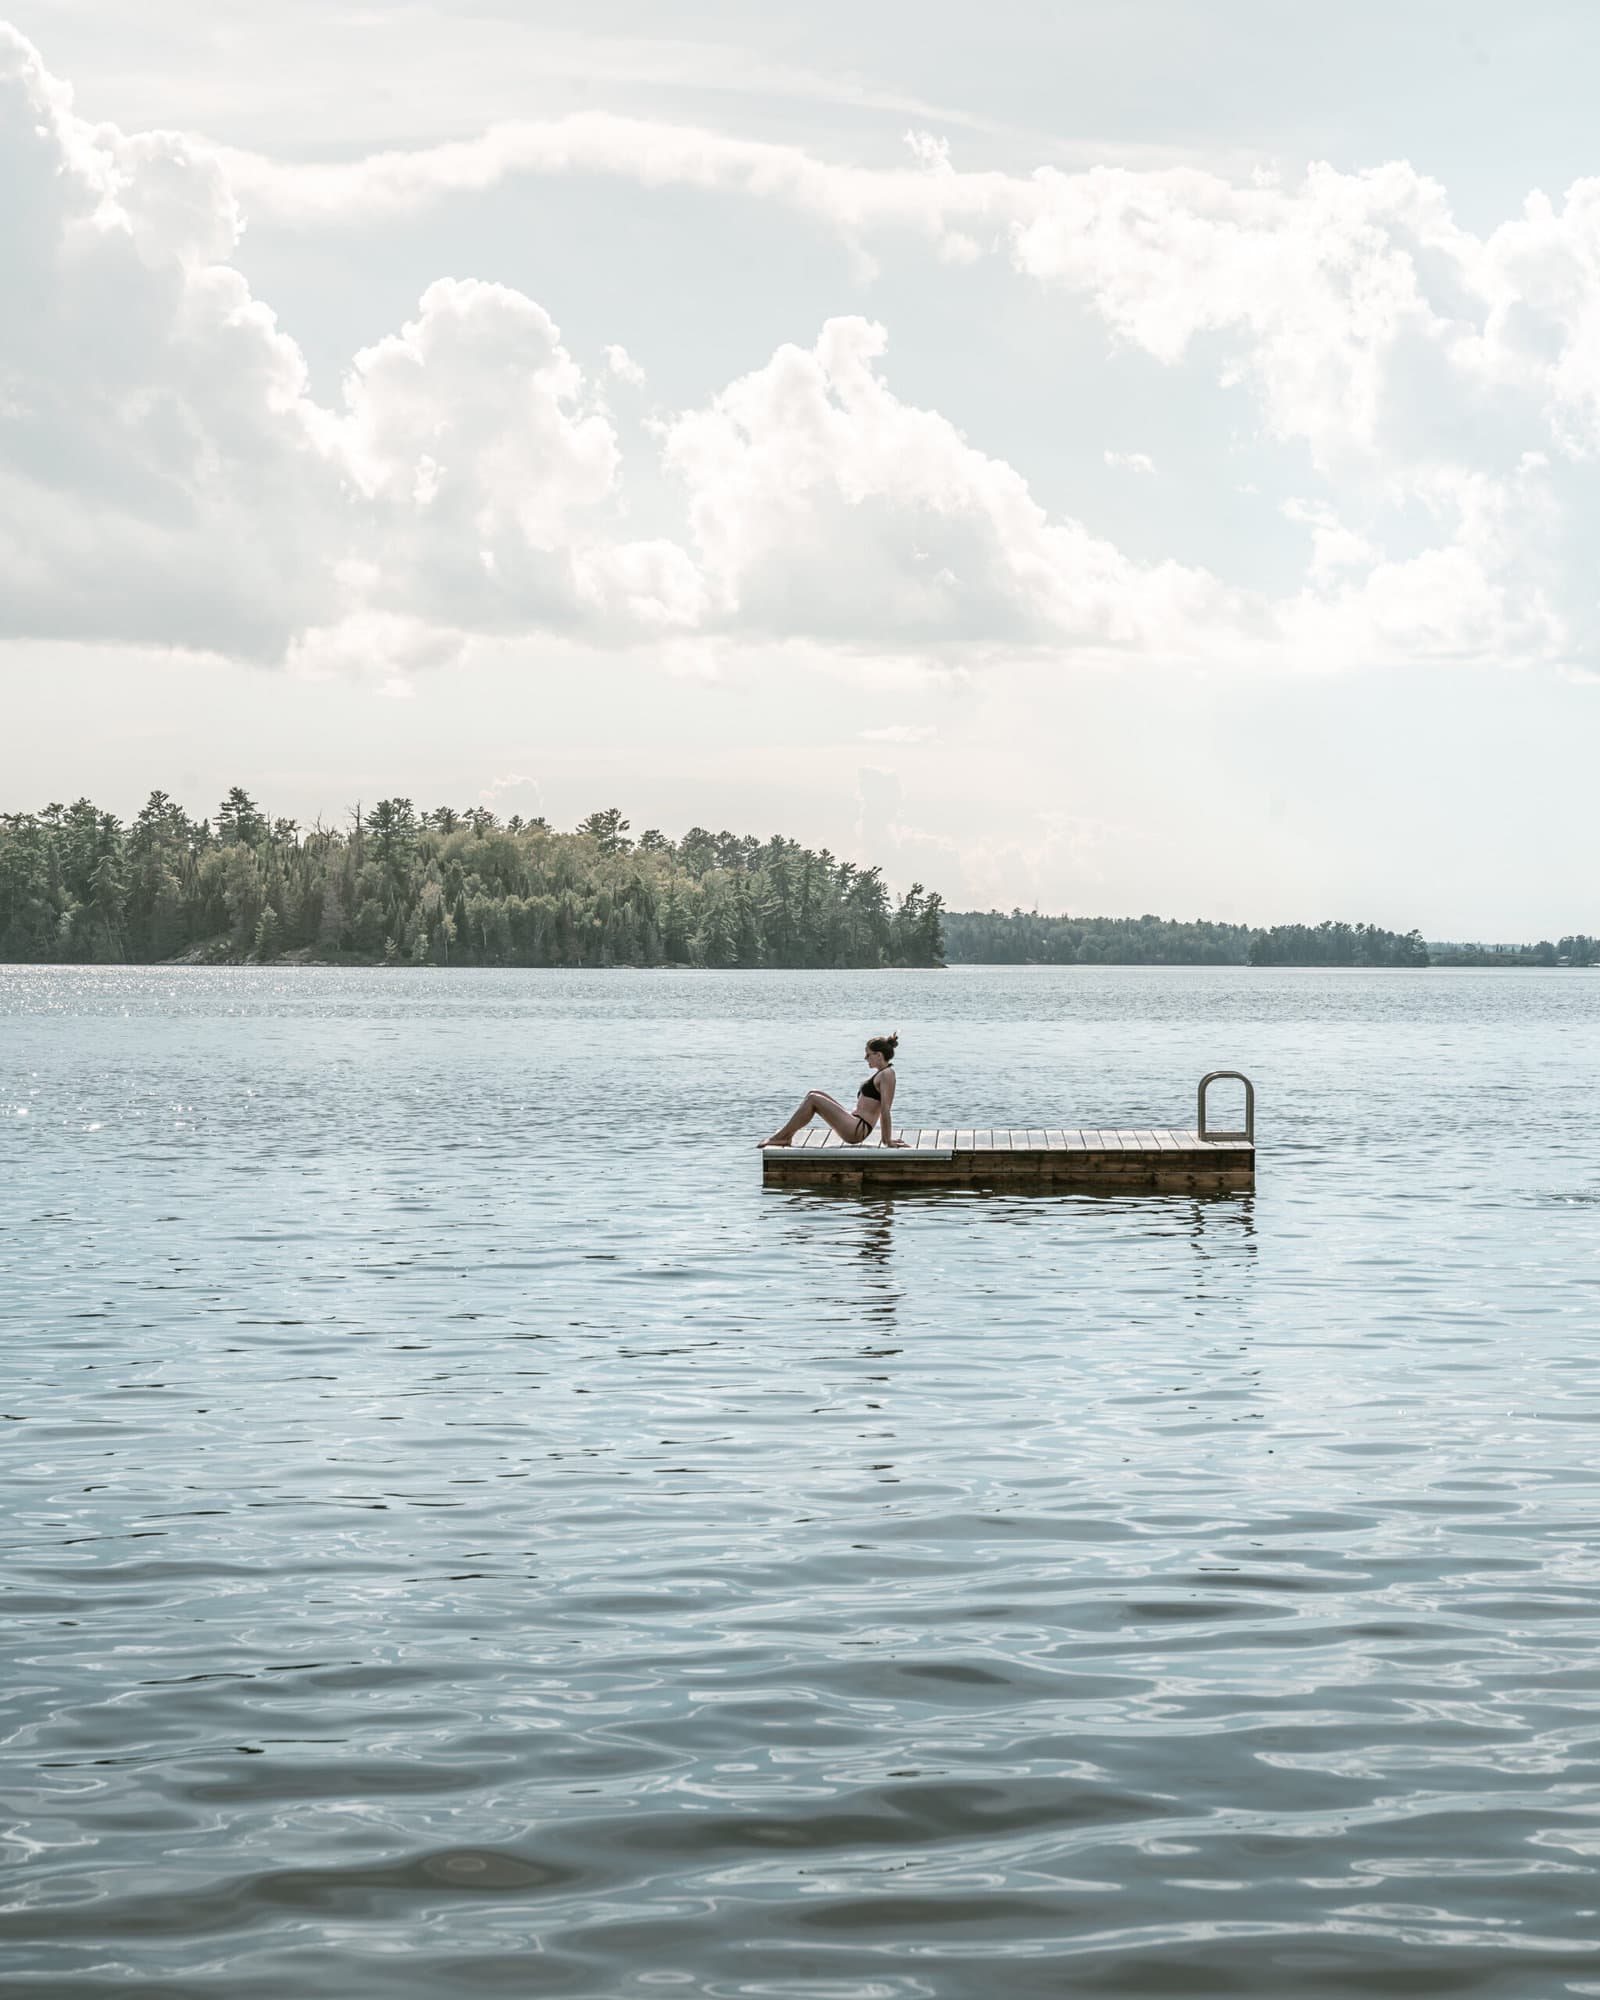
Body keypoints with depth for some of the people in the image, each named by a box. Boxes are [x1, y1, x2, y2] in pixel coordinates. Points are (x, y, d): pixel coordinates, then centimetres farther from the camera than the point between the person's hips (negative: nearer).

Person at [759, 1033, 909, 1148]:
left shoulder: (887, 1074, -14)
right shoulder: (882, 1073, 18)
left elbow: (886, 1109, -16)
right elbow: (884, 1109, 21)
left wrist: (888, 1140, -17)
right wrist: (886, 1137, 22)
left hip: (856, 1130, -10)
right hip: (854, 1123, 10)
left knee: (813, 1099, -13)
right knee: (813, 1094, 8)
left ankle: (781, 1137, -8)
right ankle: (786, 1134, 4)